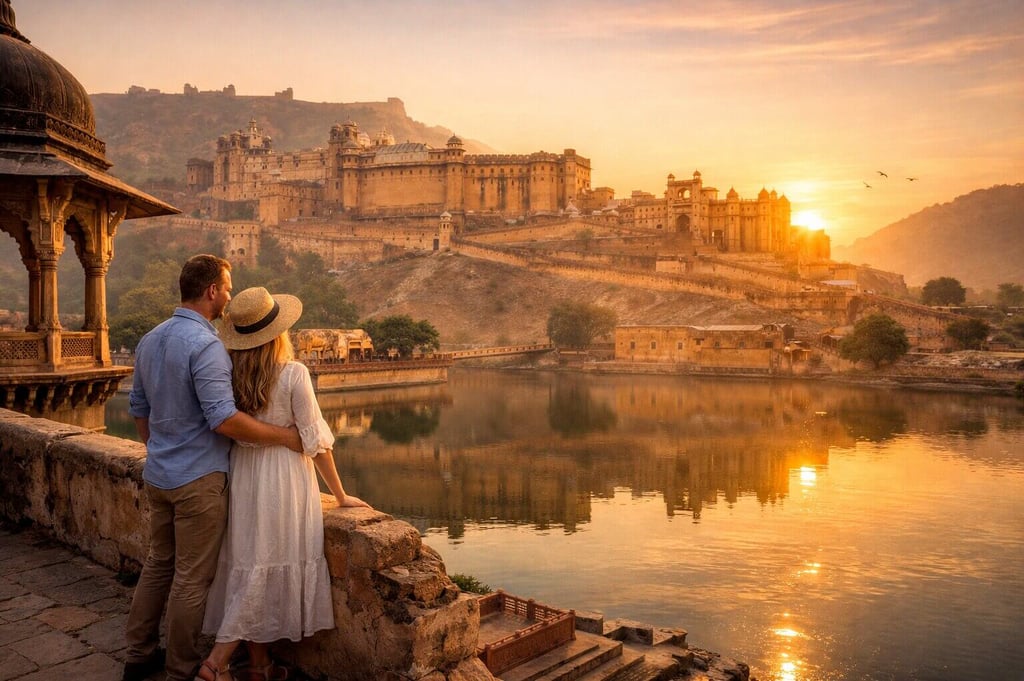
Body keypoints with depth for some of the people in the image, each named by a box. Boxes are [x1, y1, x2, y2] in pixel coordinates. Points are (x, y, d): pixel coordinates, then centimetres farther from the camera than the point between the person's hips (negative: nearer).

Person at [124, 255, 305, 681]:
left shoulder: (149, 341, 8)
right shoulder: (205, 344, -21)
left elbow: (137, 408, 16)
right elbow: (224, 419, -26)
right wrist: (287, 436, -19)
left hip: (158, 475, 9)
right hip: (198, 479, -9)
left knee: (159, 563, 21)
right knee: (192, 578, 5)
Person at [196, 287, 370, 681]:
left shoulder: (230, 374, -1)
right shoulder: (293, 374, -14)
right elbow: (314, 440, -10)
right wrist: (341, 495, -1)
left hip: (241, 472, 6)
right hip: (282, 476, -5)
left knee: (249, 566, 13)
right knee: (265, 567, 3)